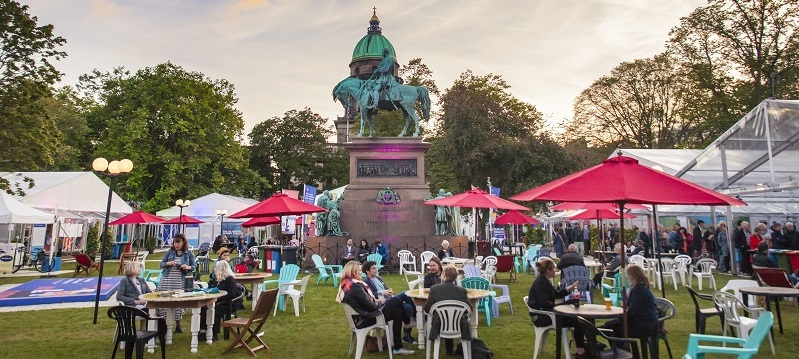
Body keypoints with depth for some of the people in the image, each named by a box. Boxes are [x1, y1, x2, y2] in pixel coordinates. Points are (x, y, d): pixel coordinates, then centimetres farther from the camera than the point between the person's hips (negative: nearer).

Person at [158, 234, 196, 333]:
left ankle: (178, 325, 16)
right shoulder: (169, 252, 7)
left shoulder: (188, 254, 4)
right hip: (167, 280, 1)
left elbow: (194, 266, 6)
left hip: (180, 281, 0)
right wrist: (168, 263, -12)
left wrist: (188, 267, -15)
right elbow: (161, 264, 9)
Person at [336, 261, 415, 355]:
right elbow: (370, 306, -22)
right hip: (366, 319, -10)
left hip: (359, 318, 10)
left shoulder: (345, 284, 7)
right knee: (397, 303, 0)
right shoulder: (355, 286, -23)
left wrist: (376, 300, 3)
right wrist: (379, 302, -2)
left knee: (397, 310, 10)